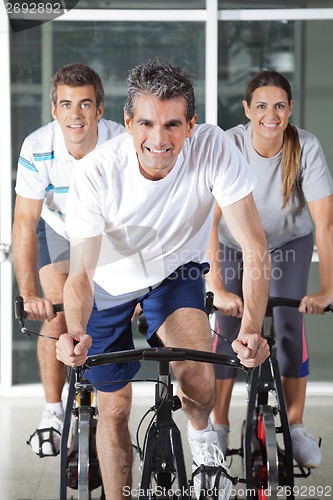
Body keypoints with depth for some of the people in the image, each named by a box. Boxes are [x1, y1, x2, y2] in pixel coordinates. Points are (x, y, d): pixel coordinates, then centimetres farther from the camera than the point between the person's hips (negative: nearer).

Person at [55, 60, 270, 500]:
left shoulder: (214, 149, -30)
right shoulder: (96, 175, -31)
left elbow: (254, 247, -30)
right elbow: (82, 273, -32)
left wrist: (252, 328, -44)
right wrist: (76, 332, -53)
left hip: (176, 272, 0)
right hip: (112, 284, 0)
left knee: (199, 383, -24)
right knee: (114, 409, 6)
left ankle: (202, 433, 12)